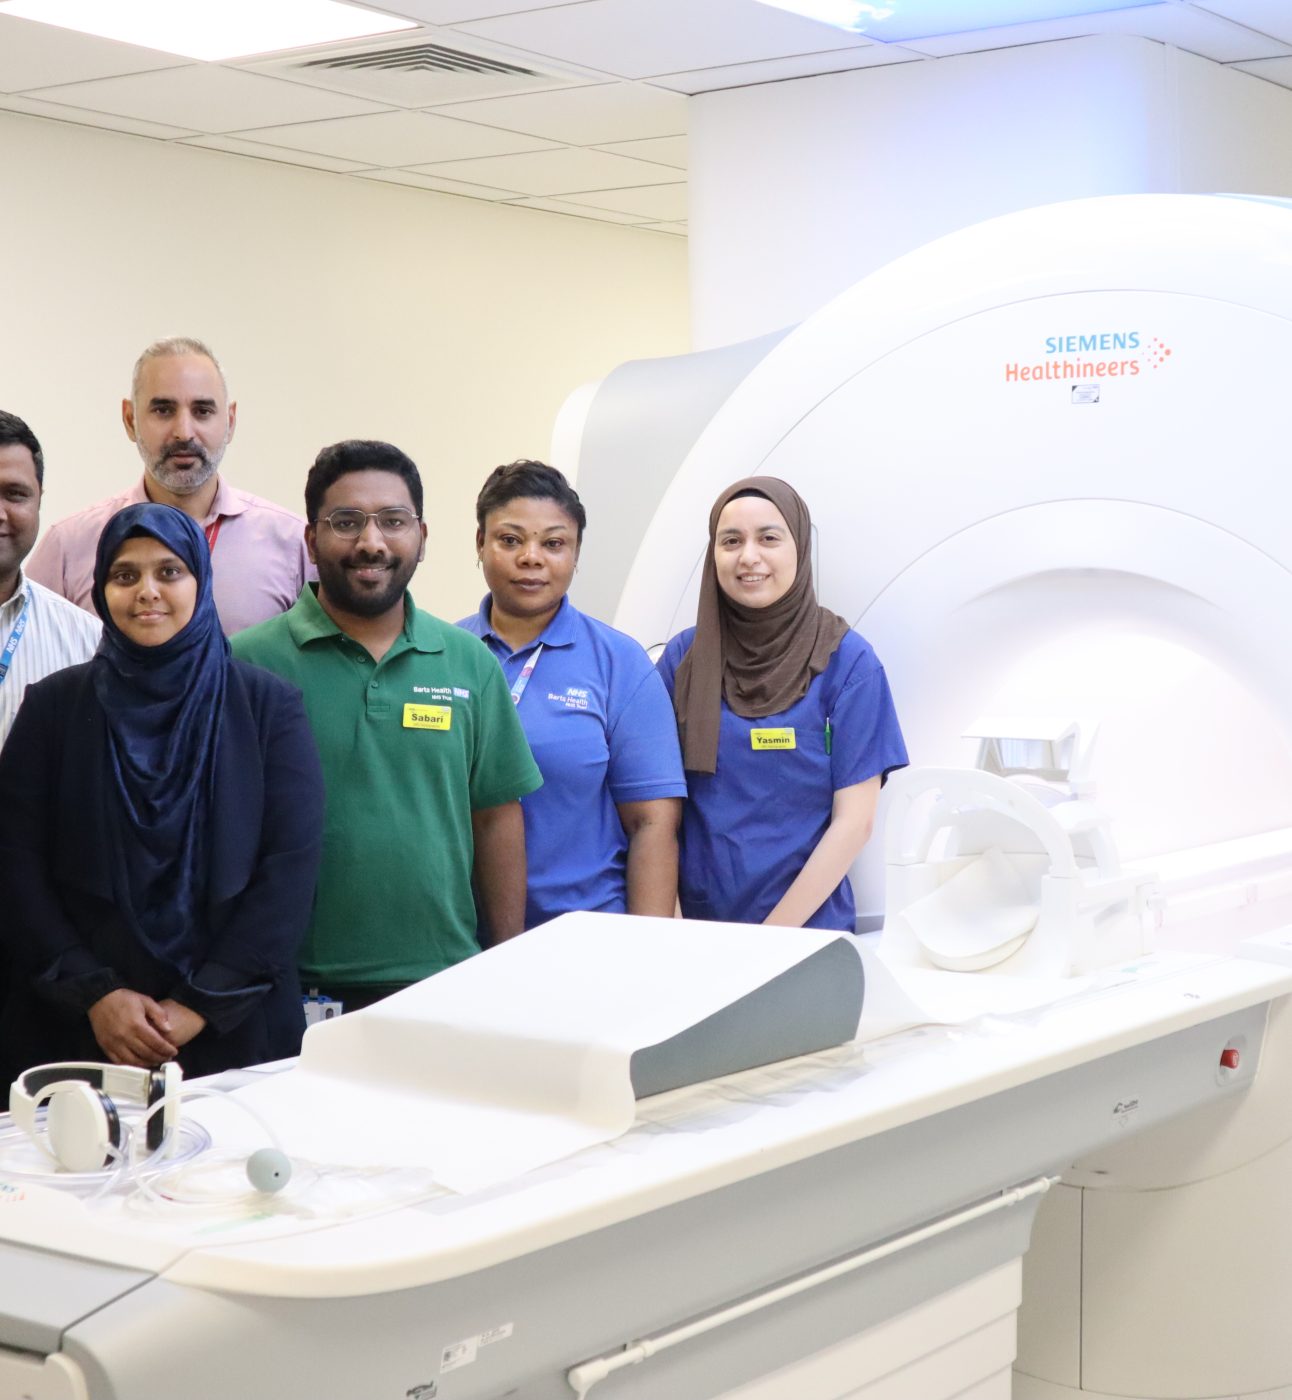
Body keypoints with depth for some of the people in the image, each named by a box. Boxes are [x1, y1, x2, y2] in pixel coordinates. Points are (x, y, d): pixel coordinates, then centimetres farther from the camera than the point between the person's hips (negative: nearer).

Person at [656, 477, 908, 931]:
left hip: (806, 931, -2)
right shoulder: (683, 657, 0)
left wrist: (773, 934, -14)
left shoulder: (848, 660, -7)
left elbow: (853, 821, -8)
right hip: (696, 925, 2)